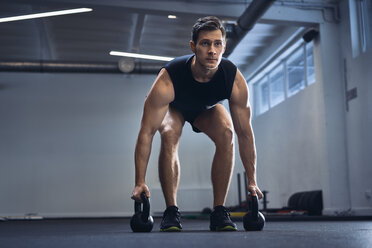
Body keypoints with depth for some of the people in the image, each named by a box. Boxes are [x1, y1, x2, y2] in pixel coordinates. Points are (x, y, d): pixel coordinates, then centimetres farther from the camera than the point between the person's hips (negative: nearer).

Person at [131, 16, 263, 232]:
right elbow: (147, 131, -37)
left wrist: (252, 181, -22)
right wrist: (140, 182, -37)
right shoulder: (168, 80, -41)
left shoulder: (235, 80, -34)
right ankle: (171, 211, -21)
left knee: (226, 133, -28)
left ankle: (219, 211, -17)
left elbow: (245, 133, -25)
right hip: (174, 108, -2)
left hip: (207, 109, 2)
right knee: (169, 135, -33)